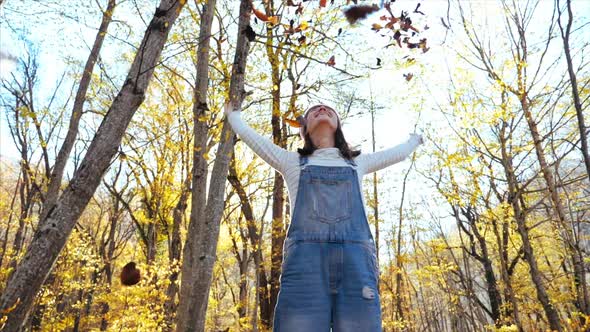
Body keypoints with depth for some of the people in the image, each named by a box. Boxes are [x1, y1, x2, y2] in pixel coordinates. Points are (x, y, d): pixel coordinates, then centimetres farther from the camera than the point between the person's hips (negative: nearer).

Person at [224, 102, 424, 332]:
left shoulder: (357, 163, 28)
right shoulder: (293, 162, 22)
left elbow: (398, 153, 47)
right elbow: (249, 135, 34)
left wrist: (415, 139, 66)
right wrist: (233, 115, 53)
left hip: (357, 263, 2)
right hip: (304, 262, -1)